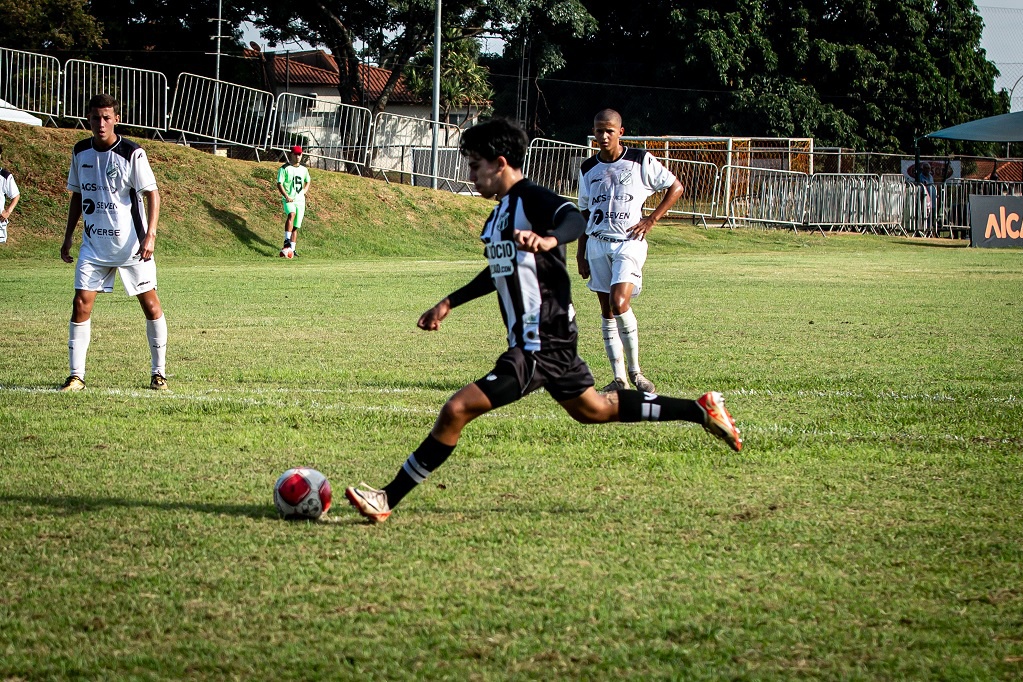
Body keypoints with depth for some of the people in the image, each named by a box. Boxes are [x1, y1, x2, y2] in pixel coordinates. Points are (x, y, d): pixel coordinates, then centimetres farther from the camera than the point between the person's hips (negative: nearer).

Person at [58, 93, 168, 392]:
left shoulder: (132, 154, -11)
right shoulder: (80, 152, 3)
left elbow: (152, 194, -9)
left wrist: (150, 235, -20)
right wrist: (68, 237, 13)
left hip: (132, 245, -3)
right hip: (94, 244, 3)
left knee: (150, 305, 1)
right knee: (81, 304, -7)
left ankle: (159, 372, 14)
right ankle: (76, 376, -1)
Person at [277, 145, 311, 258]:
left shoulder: (304, 169, 14)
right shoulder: (284, 169, -3)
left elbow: (307, 182, 30)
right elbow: (279, 184, -7)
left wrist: (304, 191, 10)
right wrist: (286, 196, -18)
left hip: (300, 200, 5)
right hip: (289, 200, -5)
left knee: (296, 226, 5)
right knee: (291, 214, -34)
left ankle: (292, 249, 11)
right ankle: (287, 241, -39)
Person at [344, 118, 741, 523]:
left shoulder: (531, 199, -14)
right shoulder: (501, 211, 15)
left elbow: (575, 220, -35)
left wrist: (548, 240, -55)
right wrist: (449, 303, 32)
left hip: (540, 345, -11)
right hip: (551, 340, 11)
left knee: (455, 411, -17)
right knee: (593, 409, 25)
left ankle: (388, 499, -16)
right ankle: (702, 410, 31)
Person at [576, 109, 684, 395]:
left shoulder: (640, 161, -1)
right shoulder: (588, 169, 11)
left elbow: (675, 187, 5)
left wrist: (652, 218, -4)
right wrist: (580, 253, 17)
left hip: (629, 241, -4)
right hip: (597, 242, 5)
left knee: (619, 302, -21)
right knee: (607, 311, 3)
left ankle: (635, 371, -8)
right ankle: (619, 378, 8)